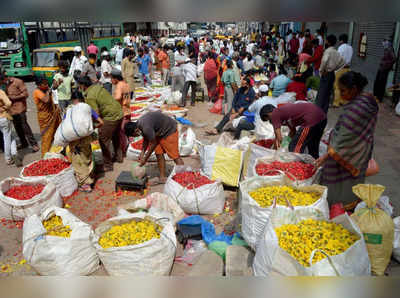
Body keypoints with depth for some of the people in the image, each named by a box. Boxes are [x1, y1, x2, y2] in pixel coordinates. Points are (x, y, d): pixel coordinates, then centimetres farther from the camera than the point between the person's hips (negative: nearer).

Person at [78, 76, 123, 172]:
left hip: (110, 117, -9)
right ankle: (118, 157, 42)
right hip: (119, 113, 9)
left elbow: (96, 114, -19)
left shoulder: (90, 97, -17)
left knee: (103, 140, 2)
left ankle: (108, 165, 9)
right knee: (115, 136, 26)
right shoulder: (97, 86, 7)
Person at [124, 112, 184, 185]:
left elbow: (153, 143, -20)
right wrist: (142, 153, 5)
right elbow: (146, 139, 11)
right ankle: (163, 177, 16)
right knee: (159, 153, 7)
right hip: (160, 133, 9)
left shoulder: (146, 128, -32)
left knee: (174, 156, -8)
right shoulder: (139, 124, -3)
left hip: (169, 130, -9)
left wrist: (145, 159, -11)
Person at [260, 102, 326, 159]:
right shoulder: (284, 109, 25)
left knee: (295, 148, 0)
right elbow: (293, 131, 34)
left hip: (311, 120, -10)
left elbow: (279, 137, -2)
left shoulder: (274, 115, 0)